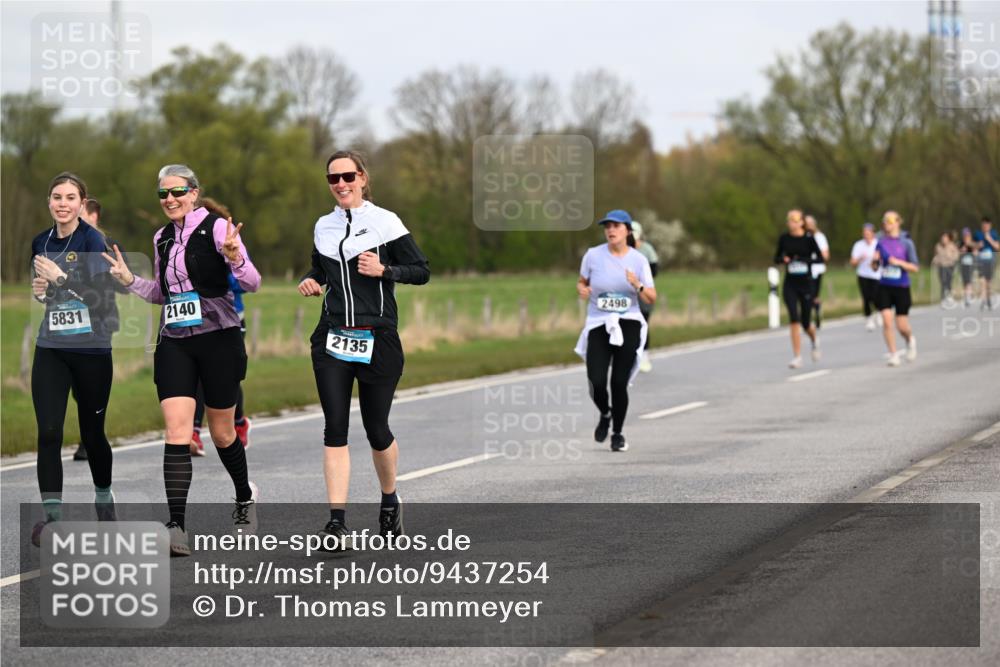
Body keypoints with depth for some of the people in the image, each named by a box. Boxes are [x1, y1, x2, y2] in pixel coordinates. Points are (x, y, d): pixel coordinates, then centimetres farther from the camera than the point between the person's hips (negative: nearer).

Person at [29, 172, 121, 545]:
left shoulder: (92, 240, -10)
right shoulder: (40, 242, 7)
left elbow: (105, 296, -19)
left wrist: (60, 278, -24)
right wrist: (38, 291, 1)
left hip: (91, 350, -4)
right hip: (50, 350, 4)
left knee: (92, 432, 9)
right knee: (48, 432, -9)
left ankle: (104, 500, 33)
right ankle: (51, 515, -8)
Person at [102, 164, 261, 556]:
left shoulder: (216, 228, -7)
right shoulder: (163, 238, 12)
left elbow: (252, 283, -11)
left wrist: (235, 258, -31)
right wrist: (130, 280, 7)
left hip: (218, 339, -4)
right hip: (174, 343, 4)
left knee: (221, 434, 8)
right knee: (177, 431, -12)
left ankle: (245, 496, 38)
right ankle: (176, 527, -19)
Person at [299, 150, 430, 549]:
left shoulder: (385, 222, -2)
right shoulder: (323, 227, 12)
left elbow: (422, 271, -1)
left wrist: (385, 270, -17)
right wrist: (311, 281, 6)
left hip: (377, 339, -3)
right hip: (332, 338, 3)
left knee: (376, 429, 3)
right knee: (335, 429, -7)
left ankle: (389, 500, 31)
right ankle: (337, 521, -11)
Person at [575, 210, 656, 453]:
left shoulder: (639, 260, 0)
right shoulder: (593, 255, -1)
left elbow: (651, 299, 2)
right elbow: (581, 282, 14)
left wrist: (638, 286, -18)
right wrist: (582, 289, -9)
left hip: (628, 325, 0)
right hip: (598, 325, 0)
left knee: (619, 383, -5)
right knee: (597, 382, -13)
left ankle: (617, 433, 17)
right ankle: (605, 414, 22)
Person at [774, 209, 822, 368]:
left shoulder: (808, 238, -5)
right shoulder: (784, 238, 3)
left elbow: (820, 257, -6)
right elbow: (777, 258, 11)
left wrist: (804, 260, -21)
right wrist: (784, 259, -11)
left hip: (806, 283, -1)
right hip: (790, 285, 2)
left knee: (805, 322, 5)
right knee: (794, 318, -12)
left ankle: (814, 339, 41)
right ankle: (797, 357, -8)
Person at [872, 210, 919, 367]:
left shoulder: (906, 243, -5)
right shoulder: (881, 242, 5)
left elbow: (915, 268, -6)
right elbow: (874, 267, 13)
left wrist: (899, 262, -19)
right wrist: (874, 260, -9)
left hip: (901, 288, -2)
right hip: (884, 287, 2)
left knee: (902, 326, 2)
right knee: (887, 321, -12)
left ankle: (910, 340, 36)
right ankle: (893, 355, -2)